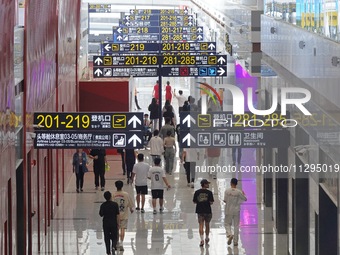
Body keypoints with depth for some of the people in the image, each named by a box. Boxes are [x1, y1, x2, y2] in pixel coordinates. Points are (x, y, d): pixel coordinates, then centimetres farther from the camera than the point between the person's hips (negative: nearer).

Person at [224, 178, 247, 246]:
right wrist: (243, 194, 23)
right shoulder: (239, 192, -8)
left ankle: (229, 234, -14)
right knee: (236, 225, 9)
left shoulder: (227, 191, -10)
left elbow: (225, 200, -10)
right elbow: (245, 199, 3)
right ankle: (235, 241, 11)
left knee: (227, 224, 14)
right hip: (236, 210, 1)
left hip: (228, 211, -1)